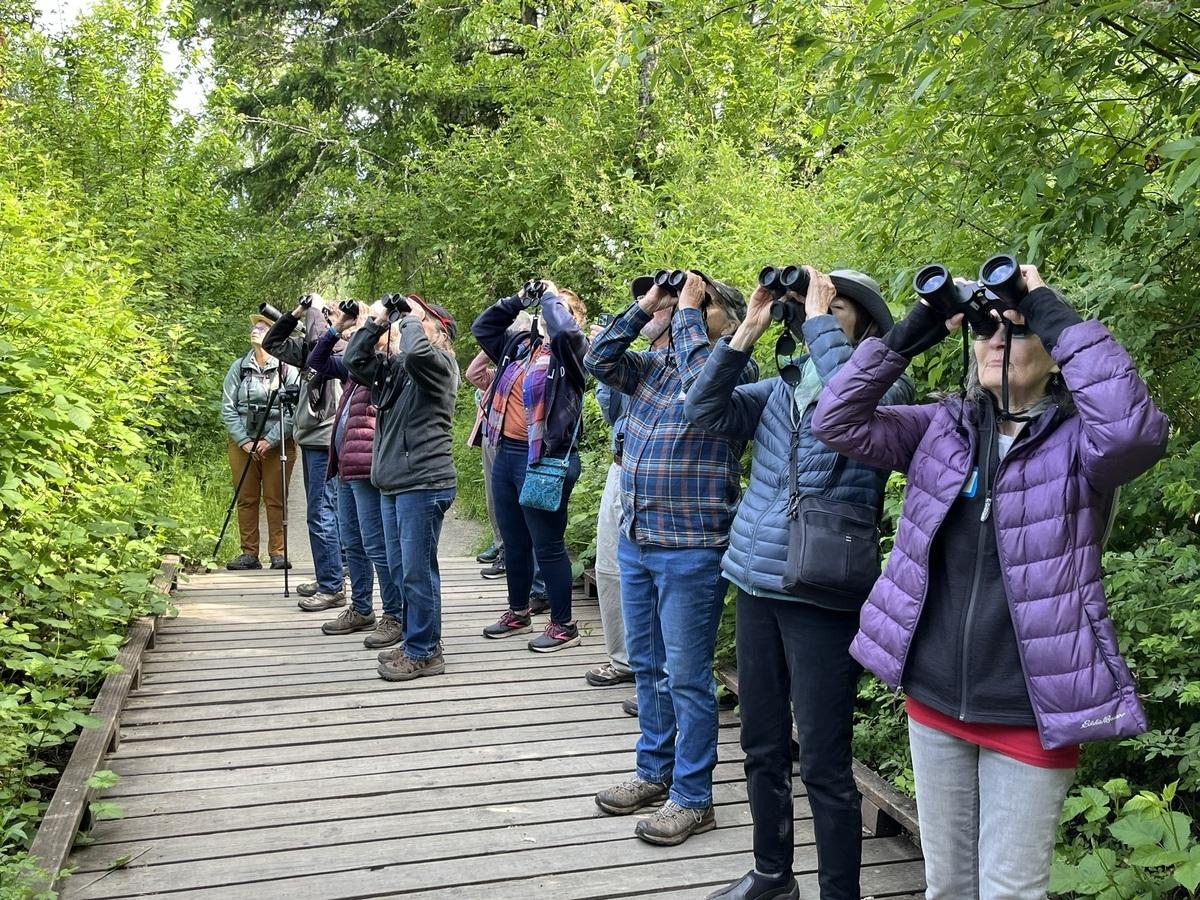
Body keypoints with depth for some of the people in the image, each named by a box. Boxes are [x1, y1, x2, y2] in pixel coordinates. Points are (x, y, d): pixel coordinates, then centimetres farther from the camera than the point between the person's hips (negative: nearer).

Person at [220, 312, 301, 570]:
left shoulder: (287, 368, -2)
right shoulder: (239, 367, 8)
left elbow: (294, 409, -8)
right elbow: (228, 408, 5)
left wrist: (271, 440, -14)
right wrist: (243, 440, -6)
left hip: (277, 443, -3)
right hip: (242, 443, 3)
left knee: (275, 500, 0)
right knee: (246, 499, 5)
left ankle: (278, 553, 7)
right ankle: (249, 553, 11)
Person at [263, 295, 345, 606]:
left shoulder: (339, 348, -11)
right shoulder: (310, 347, 13)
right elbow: (272, 343, 21)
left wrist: (314, 309, -16)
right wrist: (294, 314, 9)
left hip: (325, 443, -9)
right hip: (311, 440, 9)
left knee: (321, 514, -9)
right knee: (319, 513, 14)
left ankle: (332, 588, -4)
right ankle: (324, 580, 24)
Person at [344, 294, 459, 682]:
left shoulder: (440, 363, -5)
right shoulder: (394, 366, 17)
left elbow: (415, 352, -26)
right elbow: (354, 361, 19)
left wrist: (412, 318, -8)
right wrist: (377, 323, 12)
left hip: (424, 484, -8)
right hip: (393, 484, 9)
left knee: (417, 571, -4)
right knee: (400, 570, 14)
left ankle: (424, 652, 6)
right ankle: (415, 643, 26)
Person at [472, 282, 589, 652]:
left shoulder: (572, 349, -5)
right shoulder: (520, 344, 14)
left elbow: (562, 329, -26)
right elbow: (481, 327, 22)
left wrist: (551, 296, -8)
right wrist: (518, 301, 12)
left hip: (545, 459, -7)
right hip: (506, 454, 8)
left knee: (547, 545, 0)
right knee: (514, 542, 18)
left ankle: (563, 625, 13)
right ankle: (519, 612, 34)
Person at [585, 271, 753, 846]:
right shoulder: (653, 364, 11)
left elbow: (701, 380, -27)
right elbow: (599, 361, 4)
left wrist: (686, 310, -15)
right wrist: (645, 306, 1)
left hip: (690, 550, -7)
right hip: (635, 541, 8)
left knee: (685, 675, 2)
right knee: (646, 664, 18)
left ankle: (692, 798, 16)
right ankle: (654, 772, 34)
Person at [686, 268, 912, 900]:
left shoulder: (885, 392, -4)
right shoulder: (779, 390, 12)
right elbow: (703, 411, 3)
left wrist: (817, 319, -16)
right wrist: (748, 329, -2)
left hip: (823, 598, -6)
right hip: (755, 586, 6)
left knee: (822, 765, 0)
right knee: (762, 747, 18)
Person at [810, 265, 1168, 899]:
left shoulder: (1078, 441, -8)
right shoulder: (942, 427, 4)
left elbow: (1135, 430, -30)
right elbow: (836, 422, -2)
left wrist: (1055, 315, -22)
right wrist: (913, 331, -8)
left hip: (1030, 711, -4)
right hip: (934, 697, 4)